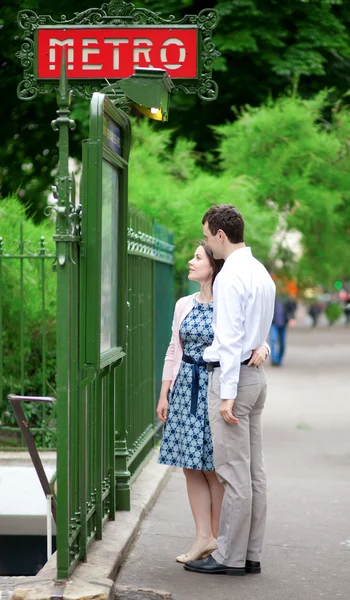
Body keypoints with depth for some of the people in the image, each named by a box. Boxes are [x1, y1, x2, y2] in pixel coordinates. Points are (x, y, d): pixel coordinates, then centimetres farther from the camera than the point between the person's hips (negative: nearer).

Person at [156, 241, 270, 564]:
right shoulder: (184, 305, 10)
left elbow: (260, 340, -2)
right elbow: (174, 350, 14)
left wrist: (260, 351, -26)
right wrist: (164, 394, 12)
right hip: (186, 388, 5)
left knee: (214, 467, 1)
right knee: (191, 466, 3)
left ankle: (216, 537, 12)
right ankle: (204, 538, 8)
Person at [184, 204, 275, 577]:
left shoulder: (230, 275, -14)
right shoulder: (260, 272, 15)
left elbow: (231, 338, -19)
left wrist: (227, 394, -20)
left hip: (231, 376, -10)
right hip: (255, 373, 10)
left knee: (234, 473, -4)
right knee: (254, 472, 10)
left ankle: (230, 557, 2)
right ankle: (251, 554, 16)